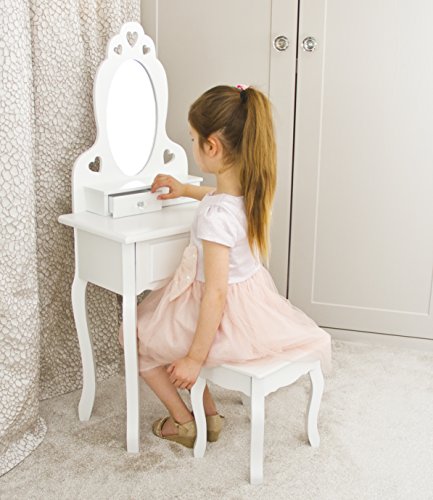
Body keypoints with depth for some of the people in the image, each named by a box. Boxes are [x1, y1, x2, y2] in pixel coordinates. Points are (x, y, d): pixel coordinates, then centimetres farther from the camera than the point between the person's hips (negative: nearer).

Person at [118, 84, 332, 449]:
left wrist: (195, 357, -20)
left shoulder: (215, 215, -32)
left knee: (136, 336, 16)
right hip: (254, 303, 8)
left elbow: (216, 294, -29)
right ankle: (209, 414, 33)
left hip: (224, 318, -8)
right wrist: (187, 190, 28)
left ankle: (183, 422, 24)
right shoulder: (255, 188, -7)